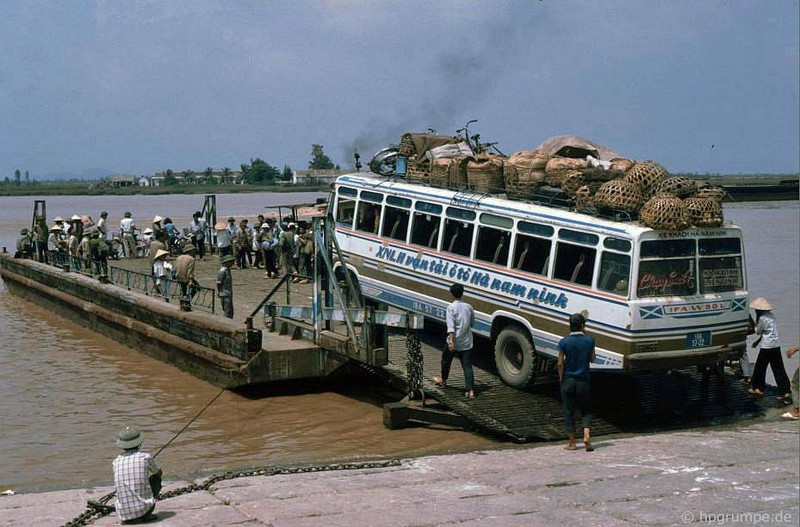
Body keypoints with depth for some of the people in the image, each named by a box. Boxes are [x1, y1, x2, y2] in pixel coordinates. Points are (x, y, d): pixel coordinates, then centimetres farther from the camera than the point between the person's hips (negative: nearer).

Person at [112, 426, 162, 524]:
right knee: (156, 479, 20)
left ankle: (130, 518, 10)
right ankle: (146, 515, 9)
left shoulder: (116, 461, 6)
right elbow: (159, 473, 20)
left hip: (124, 514, 3)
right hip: (144, 507, -3)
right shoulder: (145, 457, -2)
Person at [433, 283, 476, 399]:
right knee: (467, 366, 1)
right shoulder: (468, 307, 4)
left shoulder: (451, 307, -11)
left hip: (454, 342, -3)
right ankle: (470, 390, -11)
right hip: (466, 343, 4)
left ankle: (443, 380, 43)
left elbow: (451, 326, -21)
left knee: (446, 361, 22)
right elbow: (472, 323, 17)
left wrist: (451, 341, -26)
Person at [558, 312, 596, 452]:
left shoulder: (564, 342, -9)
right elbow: (592, 359, 7)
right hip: (583, 381, 1)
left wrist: (561, 378, 6)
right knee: (586, 410, 13)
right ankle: (586, 436, -8)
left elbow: (560, 363, -7)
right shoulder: (589, 341, -5)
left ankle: (572, 442, 11)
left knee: (569, 411, 8)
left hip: (568, 381, -1)